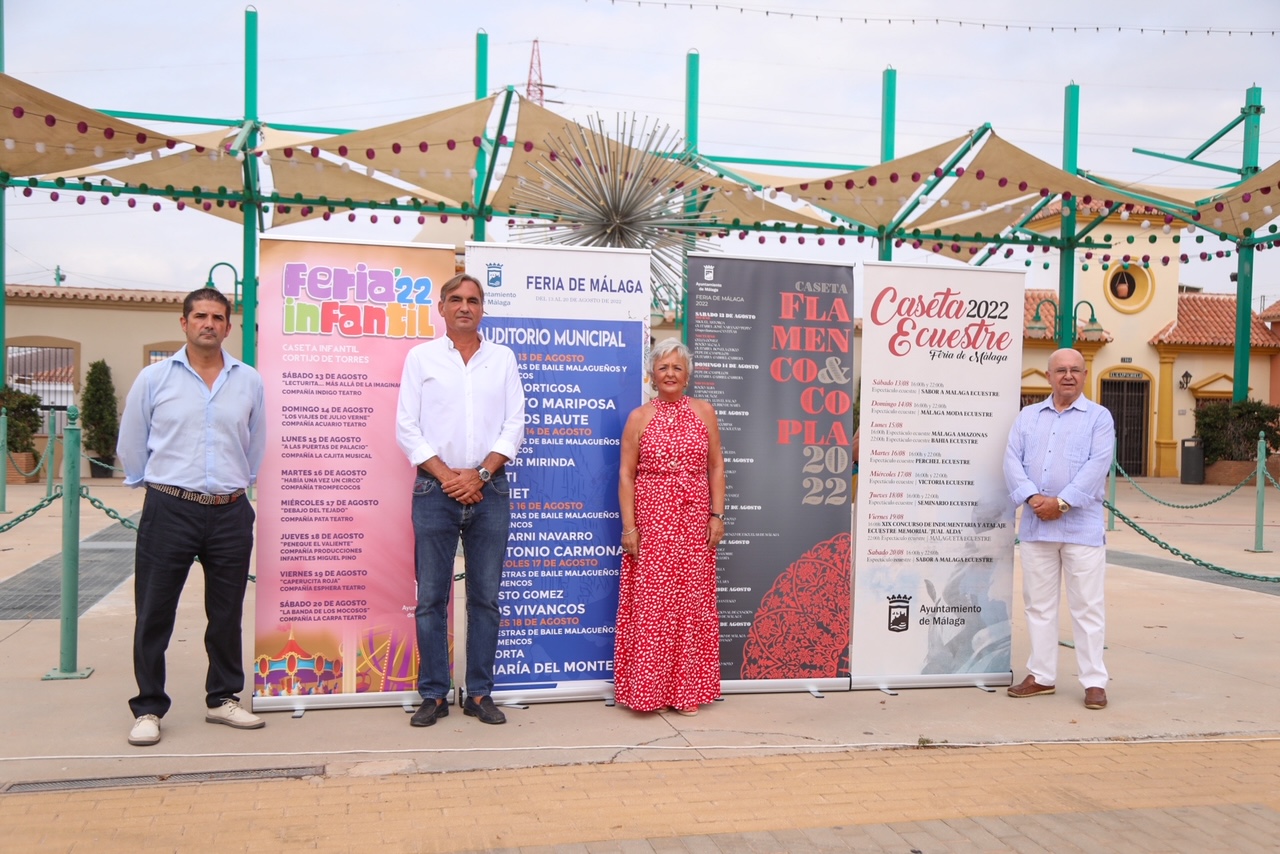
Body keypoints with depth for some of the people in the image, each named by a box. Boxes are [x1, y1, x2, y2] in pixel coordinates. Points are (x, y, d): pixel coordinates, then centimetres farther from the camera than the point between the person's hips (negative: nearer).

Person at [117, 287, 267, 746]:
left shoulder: (249, 381, 5)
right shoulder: (154, 378, 1)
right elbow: (131, 444, 8)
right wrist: (151, 485, 11)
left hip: (231, 513, 2)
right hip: (170, 510, -2)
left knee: (227, 615, 11)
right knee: (154, 615, 2)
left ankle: (223, 698, 25)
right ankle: (148, 709, 14)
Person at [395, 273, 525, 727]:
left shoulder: (502, 358, 10)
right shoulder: (421, 357, 7)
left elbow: (514, 426, 5)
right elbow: (407, 428, 1)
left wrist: (480, 473, -7)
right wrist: (446, 476, -8)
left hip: (489, 490, 1)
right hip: (434, 490, -1)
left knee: (485, 597, 5)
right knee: (431, 598, 1)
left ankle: (480, 693, 13)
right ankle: (433, 694, 11)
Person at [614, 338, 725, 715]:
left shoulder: (704, 412, 7)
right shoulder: (639, 418, 3)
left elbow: (716, 467, 8)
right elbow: (626, 475, 0)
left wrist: (717, 515, 0)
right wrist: (629, 526, -7)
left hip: (695, 522, 2)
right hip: (651, 521, -1)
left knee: (692, 603, 4)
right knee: (649, 604, -2)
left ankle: (687, 689, 15)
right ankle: (648, 689, 8)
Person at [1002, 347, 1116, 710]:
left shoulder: (1099, 417, 3)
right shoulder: (1028, 417, 13)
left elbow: (1097, 466, -10)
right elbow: (1012, 460, 2)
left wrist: (1062, 502, -16)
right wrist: (1032, 497, -13)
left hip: (1082, 526, -4)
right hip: (1036, 525, 4)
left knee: (1087, 605, -1)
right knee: (1038, 603, 9)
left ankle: (1094, 681, 7)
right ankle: (1041, 676, 18)